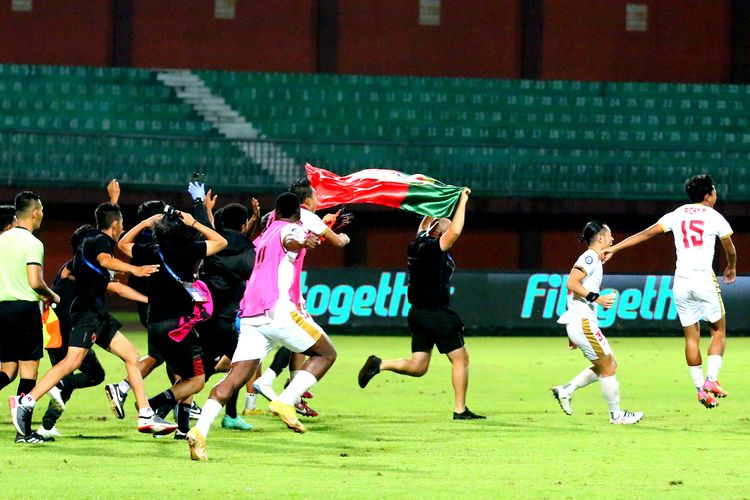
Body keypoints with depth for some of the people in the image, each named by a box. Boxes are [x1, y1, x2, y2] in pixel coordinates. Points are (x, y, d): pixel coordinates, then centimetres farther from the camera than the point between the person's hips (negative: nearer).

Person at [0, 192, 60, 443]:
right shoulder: (32, 243, -11)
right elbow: (35, 282, -19)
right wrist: (51, 296, 0)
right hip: (25, 307, -7)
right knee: (29, 368, -1)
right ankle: (24, 431, -4)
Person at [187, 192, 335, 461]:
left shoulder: (263, 237, 28)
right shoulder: (292, 228, 5)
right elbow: (290, 241, -21)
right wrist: (301, 242, -43)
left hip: (249, 315, 7)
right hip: (279, 311, -7)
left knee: (234, 379, -1)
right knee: (326, 354, 10)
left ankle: (199, 430, -22)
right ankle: (286, 402, -10)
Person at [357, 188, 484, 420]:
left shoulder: (418, 243, 7)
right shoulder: (435, 248, -16)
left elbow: (428, 220, 25)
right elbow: (455, 231, -27)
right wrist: (462, 201, -18)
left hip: (418, 313, 8)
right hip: (437, 314, -8)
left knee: (417, 367, 11)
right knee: (460, 358, 5)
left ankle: (380, 364, -7)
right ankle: (460, 409, 4)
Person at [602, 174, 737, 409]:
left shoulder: (677, 215, 9)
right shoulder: (714, 217, 2)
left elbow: (646, 233, 5)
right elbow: (730, 249, 15)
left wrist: (614, 248, 10)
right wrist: (731, 268, 37)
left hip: (681, 282, 3)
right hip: (705, 279, -3)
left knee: (691, 337, 8)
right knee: (718, 331, 9)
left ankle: (700, 389, 5)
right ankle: (711, 379, -7)